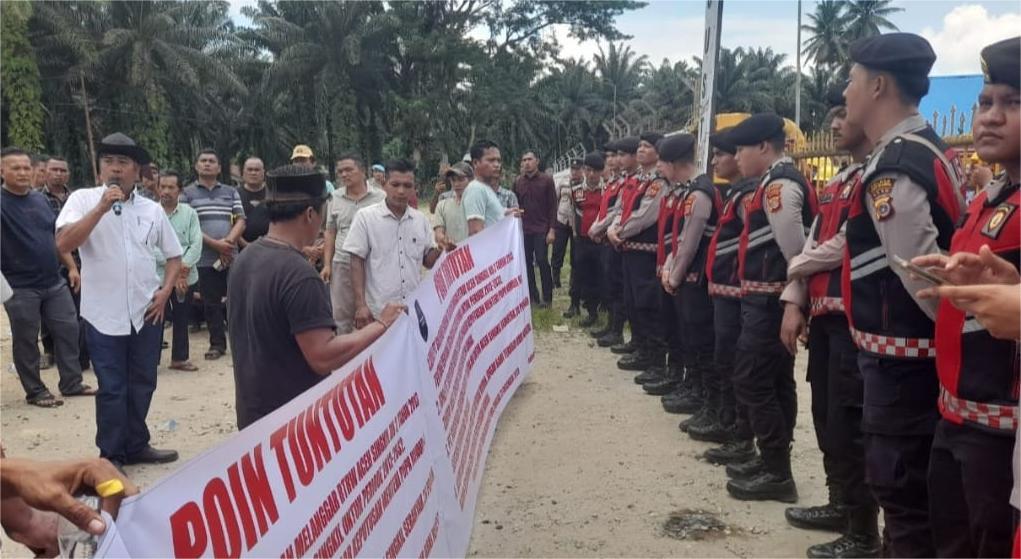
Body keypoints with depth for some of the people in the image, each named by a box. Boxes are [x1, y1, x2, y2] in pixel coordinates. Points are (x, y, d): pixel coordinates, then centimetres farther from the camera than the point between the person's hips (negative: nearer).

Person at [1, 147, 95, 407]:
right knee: (26, 340, 5)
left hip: (53, 281, 6)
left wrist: (71, 266, 15)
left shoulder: (40, 199, 9)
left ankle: (72, 383, 21)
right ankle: (35, 391, 17)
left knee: (68, 330, 9)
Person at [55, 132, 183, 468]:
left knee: (142, 384, 13)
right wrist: (102, 207, -23)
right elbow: (63, 243, -18)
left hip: (146, 312, 3)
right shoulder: (82, 200, -3)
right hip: (104, 314, -3)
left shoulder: (152, 209, 6)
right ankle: (110, 455, 17)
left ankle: (136, 446, 29)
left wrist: (165, 291, 0)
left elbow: (174, 255, 14)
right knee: (112, 388, 3)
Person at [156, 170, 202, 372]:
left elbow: (197, 244, -3)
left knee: (181, 318, 12)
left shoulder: (189, 213, 4)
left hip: (186, 277, 3)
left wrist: (183, 265, -16)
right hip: (158, 275, -2)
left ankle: (179, 358, 24)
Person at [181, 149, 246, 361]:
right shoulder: (187, 193, 4)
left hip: (231, 256, 1)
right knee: (211, 303, 5)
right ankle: (217, 343, 15)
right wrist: (215, 244, -13)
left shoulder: (231, 192, 12)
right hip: (205, 258, -1)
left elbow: (240, 221, 4)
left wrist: (228, 241, -14)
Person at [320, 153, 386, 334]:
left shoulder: (380, 197, -4)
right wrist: (327, 263, 5)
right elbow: (330, 232, 11)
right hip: (342, 264, 3)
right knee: (340, 315, 10)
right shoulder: (335, 198, 7)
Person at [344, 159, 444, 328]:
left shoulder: (421, 219, 7)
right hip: (378, 312, -4)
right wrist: (360, 305, -11)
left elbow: (428, 261, 13)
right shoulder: (366, 217, -4)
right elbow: (357, 262, -5)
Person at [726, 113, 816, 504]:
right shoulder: (777, 181, 17)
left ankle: (777, 473, 0)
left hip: (768, 300, -11)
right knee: (776, 381, 14)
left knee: (752, 381, -6)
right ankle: (775, 465, 23)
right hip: (769, 298, 11)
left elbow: (793, 246, -21)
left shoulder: (779, 184, -16)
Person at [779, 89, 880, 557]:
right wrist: (794, 303, 4)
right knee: (826, 415, 17)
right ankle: (840, 503, 33)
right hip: (823, 313, 9)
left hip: (854, 316, -9)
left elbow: (846, 246, -18)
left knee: (850, 421, -3)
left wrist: (795, 267, -1)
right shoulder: (836, 183, 18)